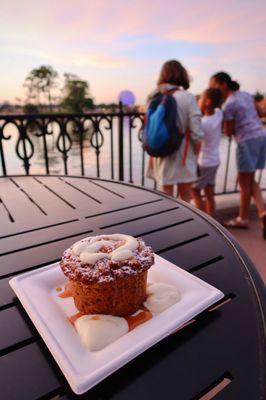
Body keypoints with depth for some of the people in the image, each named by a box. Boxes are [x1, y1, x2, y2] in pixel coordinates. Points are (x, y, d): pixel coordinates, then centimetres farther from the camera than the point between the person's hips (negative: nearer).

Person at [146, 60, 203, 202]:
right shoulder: (187, 97, -9)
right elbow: (196, 133, -10)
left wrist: (153, 153, 13)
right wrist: (196, 155, 3)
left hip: (162, 156, 4)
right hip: (182, 156, -3)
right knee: (185, 201, 11)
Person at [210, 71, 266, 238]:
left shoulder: (228, 105, -12)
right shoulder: (246, 94, 12)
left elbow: (228, 132, -7)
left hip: (247, 141, -8)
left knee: (244, 181, 4)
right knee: (249, 179, 15)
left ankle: (243, 218, 17)